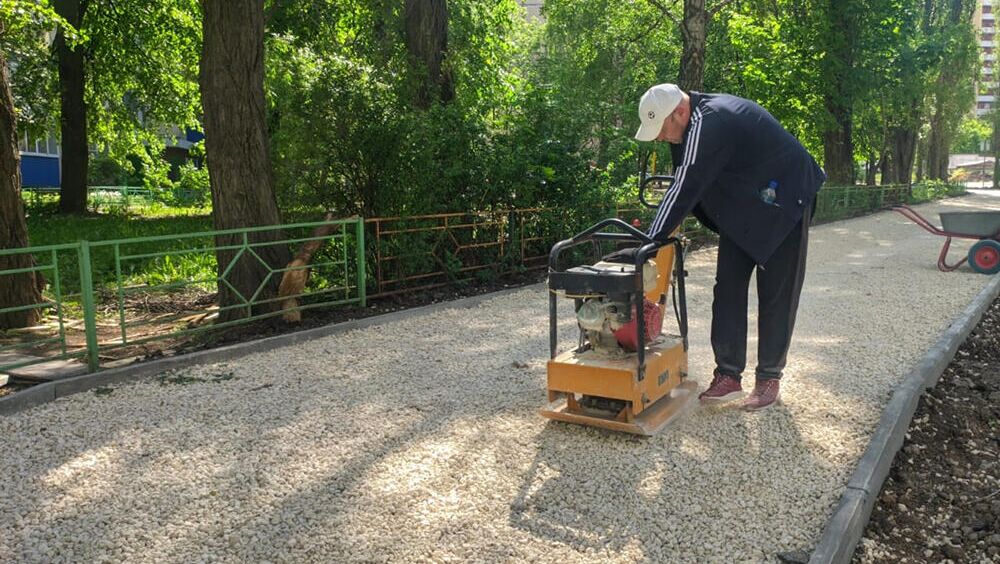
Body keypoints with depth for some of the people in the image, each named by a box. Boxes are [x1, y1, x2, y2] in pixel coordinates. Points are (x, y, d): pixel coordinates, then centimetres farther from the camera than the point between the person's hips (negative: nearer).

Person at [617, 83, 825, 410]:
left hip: (783, 205, -9)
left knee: (777, 295, -2)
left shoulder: (710, 123, -31)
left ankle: (769, 377, 8)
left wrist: (652, 242, -31)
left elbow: (686, 187, -34)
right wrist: (671, 227, -2)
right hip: (741, 209, 9)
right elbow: (685, 185, 6)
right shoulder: (696, 122, -2)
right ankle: (729, 376, 4)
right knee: (728, 289, 2)